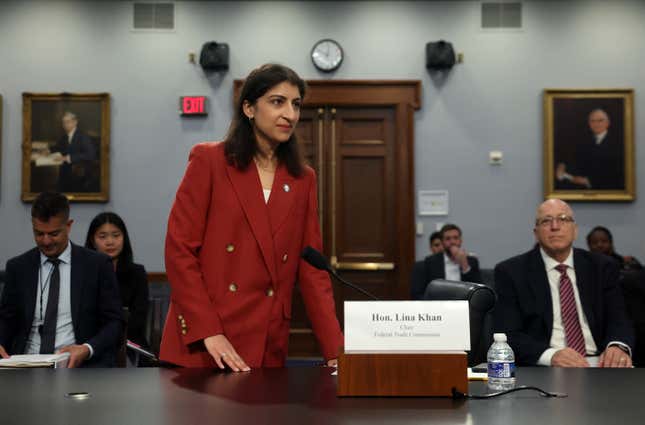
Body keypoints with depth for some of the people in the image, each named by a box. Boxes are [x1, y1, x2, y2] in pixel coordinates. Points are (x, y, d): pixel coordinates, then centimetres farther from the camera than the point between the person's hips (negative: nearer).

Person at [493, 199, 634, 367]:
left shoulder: (602, 267, 12)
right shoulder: (511, 272, 2)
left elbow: (618, 319, 4)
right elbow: (508, 335, -7)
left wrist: (618, 347, -20)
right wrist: (551, 355, -26)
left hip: (599, 365, 3)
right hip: (542, 368, -3)